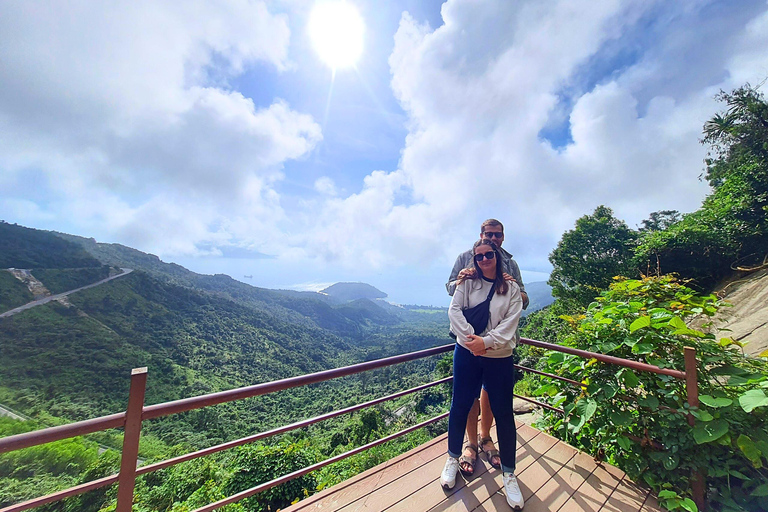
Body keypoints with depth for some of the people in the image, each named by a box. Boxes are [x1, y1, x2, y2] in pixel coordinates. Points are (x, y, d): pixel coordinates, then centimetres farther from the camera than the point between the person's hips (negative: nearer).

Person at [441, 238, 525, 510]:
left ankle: (508, 473, 34)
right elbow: (454, 310, -8)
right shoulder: (467, 282, 1)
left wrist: (486, 341, -19)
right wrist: (471, 338, -19)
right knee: (459, 407, 12)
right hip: (467, 354, 0)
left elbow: (510, 322, -8)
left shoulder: (511, 288, 2)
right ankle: (453, 458, 36)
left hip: (500, 358, 0)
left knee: (504, 414, 10)